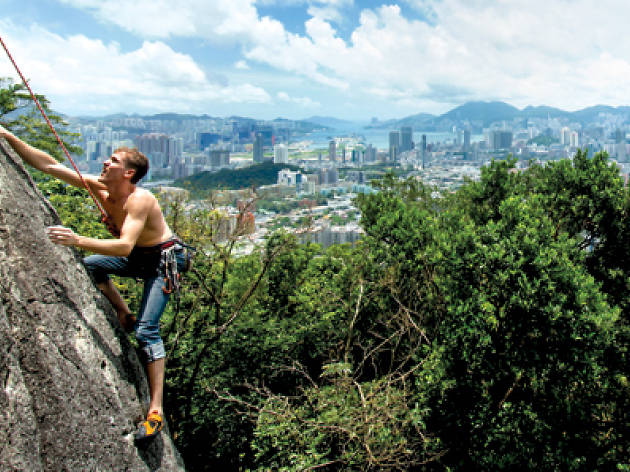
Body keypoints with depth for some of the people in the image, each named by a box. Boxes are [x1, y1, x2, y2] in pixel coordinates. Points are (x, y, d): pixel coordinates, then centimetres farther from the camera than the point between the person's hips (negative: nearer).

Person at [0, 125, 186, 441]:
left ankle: (155, 410, -17)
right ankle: (125, 317, 13)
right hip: (140, 257, 8)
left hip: (166, 259, -8)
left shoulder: (139, 200, -30)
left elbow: (125, 246, -42)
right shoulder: (98, 188, -6)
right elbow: (50, 166, -4)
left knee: (147, 330, -19)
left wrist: (78, 241, -51)